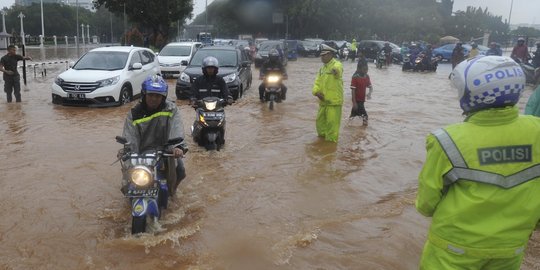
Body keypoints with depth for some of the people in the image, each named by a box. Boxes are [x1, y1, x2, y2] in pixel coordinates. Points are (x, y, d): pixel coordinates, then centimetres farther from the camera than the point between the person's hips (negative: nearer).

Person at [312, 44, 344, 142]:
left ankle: (331, 141, 7)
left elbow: (338, 69, -37)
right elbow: (317, 82, 9)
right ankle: (322, 136, 37)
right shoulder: (322, 68, 14)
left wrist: (335, 71, -62)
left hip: (334, 101, -8)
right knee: (320, 121, 18)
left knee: (332, 123, -5)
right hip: (323, 101, 8)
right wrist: (316, 92, -11)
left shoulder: (337, 65, -11)